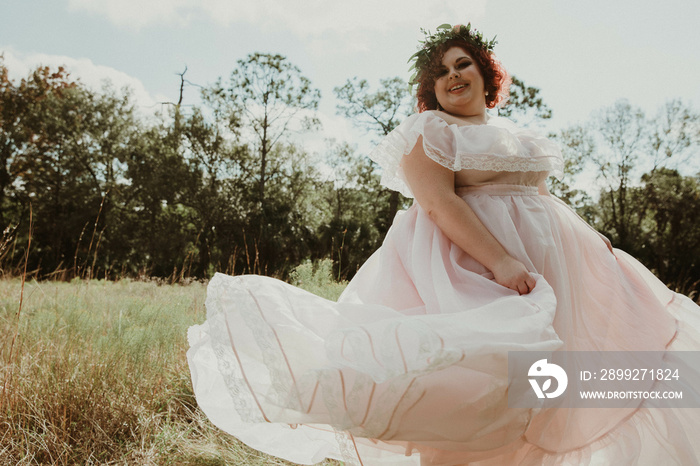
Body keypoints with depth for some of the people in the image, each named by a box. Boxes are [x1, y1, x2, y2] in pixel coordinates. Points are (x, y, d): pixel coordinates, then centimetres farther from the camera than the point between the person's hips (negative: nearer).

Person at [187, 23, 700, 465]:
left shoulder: (515, 134, 23)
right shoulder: (428, 130, -2)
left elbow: (540, 196, 28)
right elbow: (438, 201, -17)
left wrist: (588, 233, 14)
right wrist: (500, 259, -27)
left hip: (541, 259, 8)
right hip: (465, 261, -8)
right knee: (461, 389, -14)